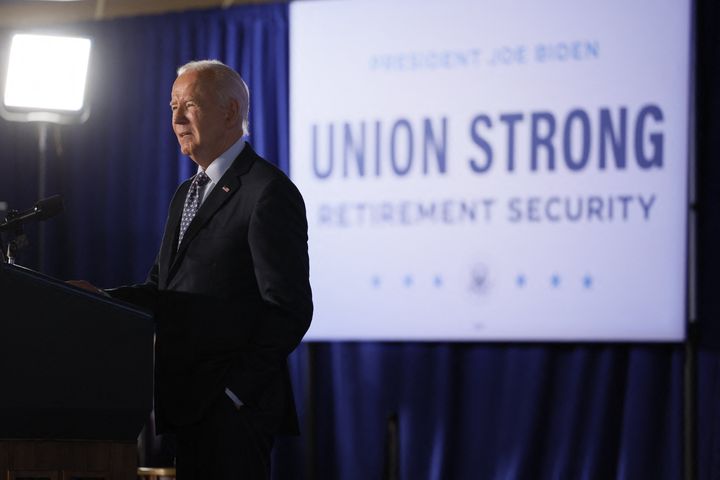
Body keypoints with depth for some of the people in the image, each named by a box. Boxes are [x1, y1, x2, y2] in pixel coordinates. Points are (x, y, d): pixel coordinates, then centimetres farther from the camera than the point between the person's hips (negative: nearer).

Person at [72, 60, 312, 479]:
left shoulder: (270, 193, -9)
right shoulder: (187, 195, 20)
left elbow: (288, 311, -14)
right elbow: (161, 289, 18)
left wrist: (235, 389, -15)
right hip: (179, 406, 8)